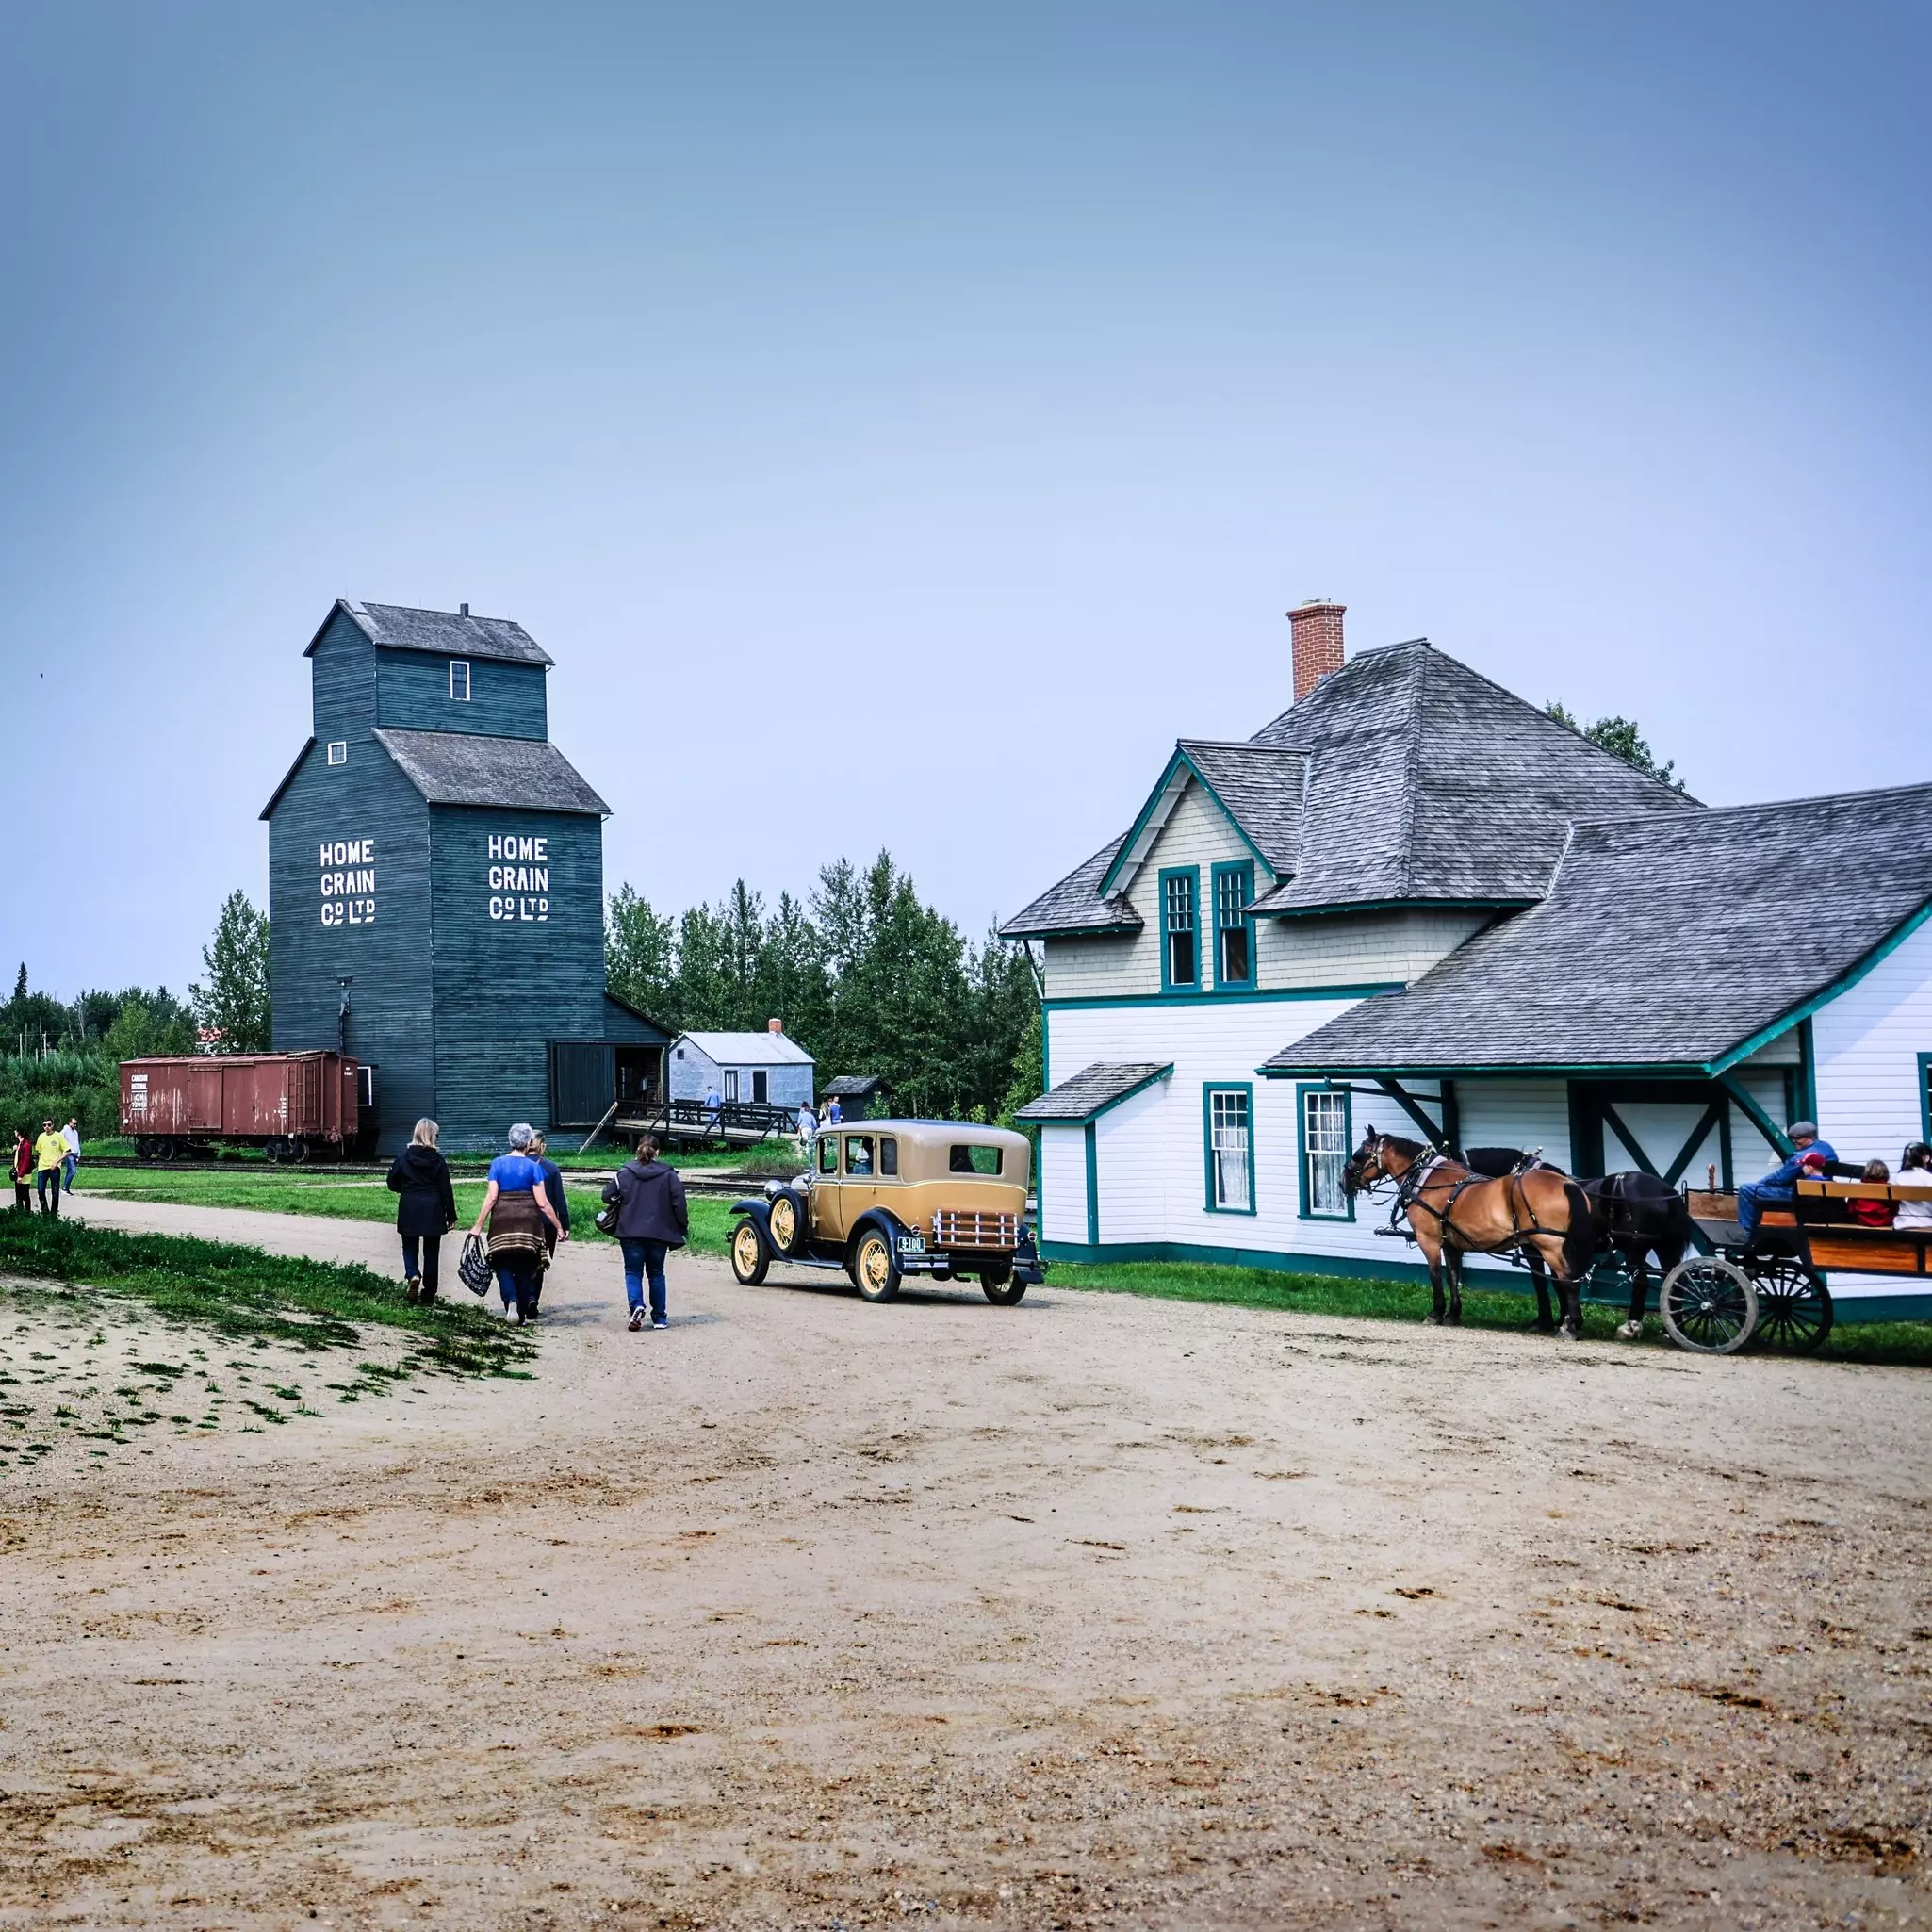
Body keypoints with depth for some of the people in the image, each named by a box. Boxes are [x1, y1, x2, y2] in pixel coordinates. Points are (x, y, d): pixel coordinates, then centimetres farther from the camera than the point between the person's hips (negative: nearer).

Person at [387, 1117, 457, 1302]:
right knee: (431, 1252, 9)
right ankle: (428, 1293, 11)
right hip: (432, 1211, 0)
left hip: (409, 1210, 0)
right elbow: (446, 1189, -5)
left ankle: (413, 1274, -16)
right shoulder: (437, 1159, -7)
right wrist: (451, 1216, 1)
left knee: (410, 1247, 13)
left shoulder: (404, 1156, -4)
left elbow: (392, 1182, 0)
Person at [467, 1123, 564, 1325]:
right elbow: (542, 1202, -5)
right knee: (524, 1269, 10)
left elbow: (491, 1197, -5)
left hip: (503, 1220, 0)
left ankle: (511, 1301, -20)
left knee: (504, 1266, 7)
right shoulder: (533, 1166, -2)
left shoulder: (498, 1164, 1)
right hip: (528, 1221, 0)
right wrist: (559, 1227, 2)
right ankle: (522, 1316, 11)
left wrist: (478, 1225, 0)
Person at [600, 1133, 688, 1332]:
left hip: (631, 1233, -1)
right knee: (656, 1273, 14)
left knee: (633, 1272, 6)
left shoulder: (624, 1173, -2)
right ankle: (659, 1318, 15)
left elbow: (608, 1196, -1)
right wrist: (683, 1228, 5)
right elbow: (679, 1204, -5)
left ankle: (636, 1305, -21)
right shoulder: (669, 1174, -2)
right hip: (659, 1233, 1)